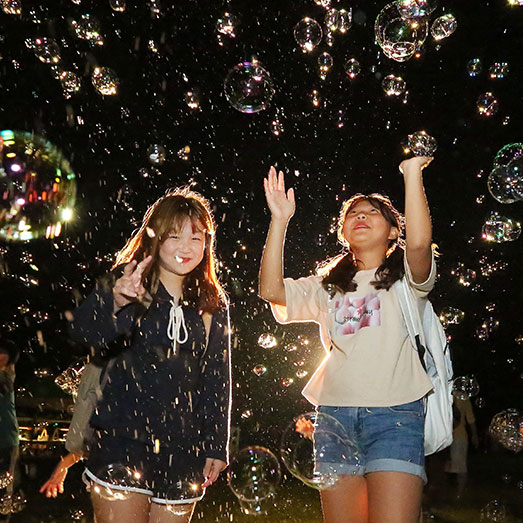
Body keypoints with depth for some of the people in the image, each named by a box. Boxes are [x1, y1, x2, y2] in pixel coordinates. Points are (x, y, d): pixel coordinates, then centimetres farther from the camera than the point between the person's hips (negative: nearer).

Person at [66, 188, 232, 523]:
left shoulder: (213, 304, 9)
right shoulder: (125, 283, -3)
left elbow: (218, 379, 13)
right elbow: (84, 332, -22)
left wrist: (217, 445, 9)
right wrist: (117, 302, -43)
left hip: (182, 451, 3)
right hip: (121, 441, -3)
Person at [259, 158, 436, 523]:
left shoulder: (405, 278, 10)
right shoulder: (328, 287, 21)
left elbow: (419, 242, -14)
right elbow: (271, 290, 5)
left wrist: (412, 171, -13)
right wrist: (280, 221, 0)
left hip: (394, 414, -3)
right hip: (335, 414, 4)